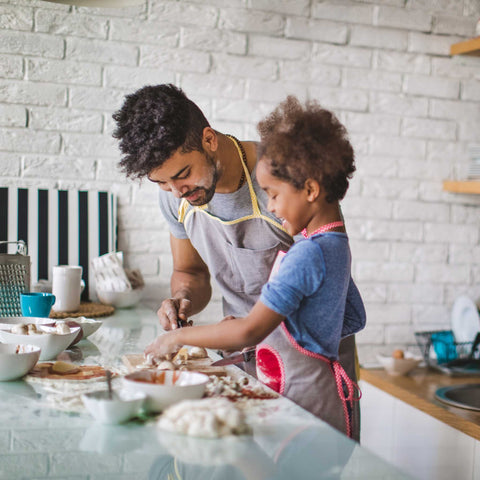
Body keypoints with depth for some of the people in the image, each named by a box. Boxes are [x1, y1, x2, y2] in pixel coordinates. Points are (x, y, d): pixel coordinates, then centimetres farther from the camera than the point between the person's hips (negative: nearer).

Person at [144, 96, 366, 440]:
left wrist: (178, 337, -11)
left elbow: (250, 331, -23)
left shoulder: (309, 254, -19)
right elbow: (355, 319, 24)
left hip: (307, 400, -9)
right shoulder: (335, 245, 12)